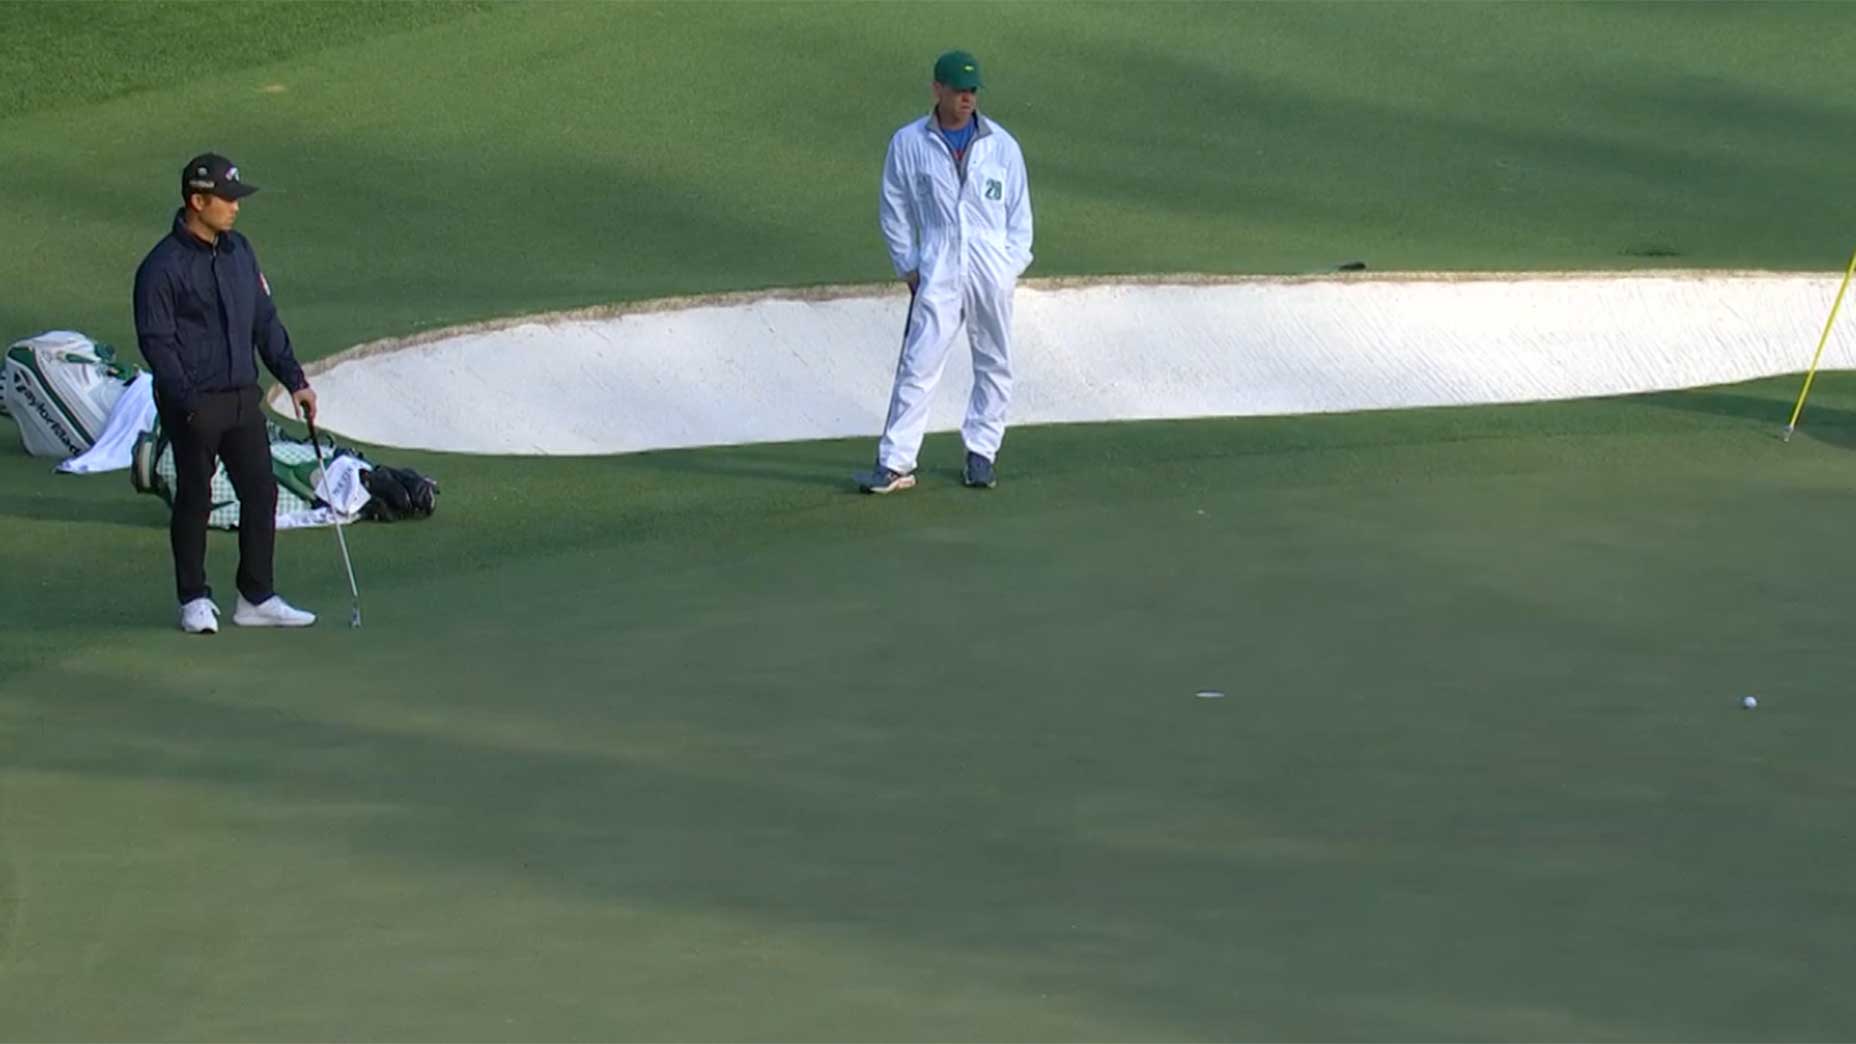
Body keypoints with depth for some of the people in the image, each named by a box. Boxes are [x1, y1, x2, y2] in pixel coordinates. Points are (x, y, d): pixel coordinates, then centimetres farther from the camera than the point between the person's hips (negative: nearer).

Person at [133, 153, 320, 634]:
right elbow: (156, 341, -13)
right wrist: (188, 401, -19)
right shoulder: (162, 266, -12)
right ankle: (194, 600, 14)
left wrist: (294, 380, 10)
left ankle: (256, 598, 14)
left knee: (261, 491, 6)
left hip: (243, 396, 6)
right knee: (194, 499, 3)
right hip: (193, 404, -6)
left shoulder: (238, 251, 10)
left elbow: (265, 321, 16)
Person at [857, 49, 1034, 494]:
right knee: (918, 364, -8)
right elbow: (894, 211, 8)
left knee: (994, 364, 8)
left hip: (993, 270, 2)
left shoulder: (1001, 144, 4)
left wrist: (1013, 265, 0)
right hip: (937, 273, -2)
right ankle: (895, 463, -10)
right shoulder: (908, 144, 1)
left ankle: (981, 453, 21)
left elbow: (1019, 211, 9)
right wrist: (908, 267, 2)